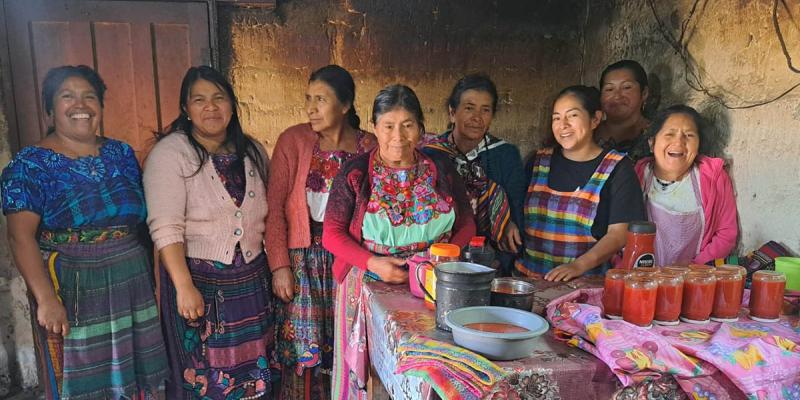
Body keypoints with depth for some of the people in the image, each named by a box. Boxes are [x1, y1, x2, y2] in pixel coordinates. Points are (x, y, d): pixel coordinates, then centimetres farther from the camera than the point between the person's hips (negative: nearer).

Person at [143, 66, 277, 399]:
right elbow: (165, 227, -18)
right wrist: (185, 287, -24)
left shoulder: (252, 151, 7)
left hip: (253, 281, 5)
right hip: (199, 281, -5)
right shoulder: (170, 153, -10)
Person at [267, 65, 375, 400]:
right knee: (303, 348, 4)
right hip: (303, 258, -1)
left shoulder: (368, 146, 1)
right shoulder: (293, 140, -4)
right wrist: (280, 265, -11)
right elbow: (274, 205, -6)